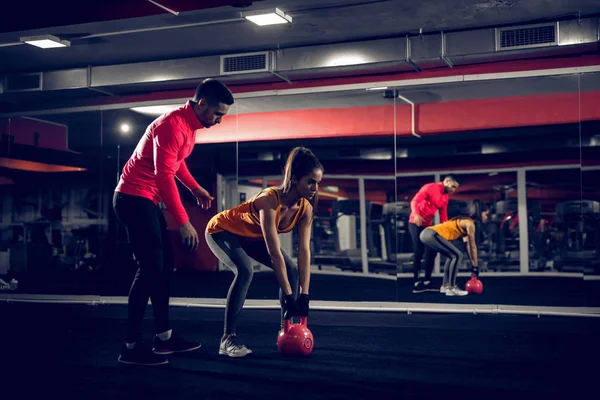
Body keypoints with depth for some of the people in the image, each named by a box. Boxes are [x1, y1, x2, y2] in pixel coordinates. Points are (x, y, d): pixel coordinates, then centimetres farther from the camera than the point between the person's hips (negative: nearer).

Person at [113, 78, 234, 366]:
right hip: (134, 198, -10)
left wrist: (195, 188, 14)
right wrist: (183, 222, -28)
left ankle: (163, 337, 17)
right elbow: (164, 176, -28)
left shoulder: (189, 125, 10)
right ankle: (131, 347, -9)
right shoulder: (173, 125, -22)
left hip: (147, 200, 10)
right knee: (151, 267, -13)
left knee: (164, 265, 10)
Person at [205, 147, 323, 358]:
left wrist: (304, 296, -22)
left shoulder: (305, 208, -19)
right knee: (245, 271, -32)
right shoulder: (270, 200, -39)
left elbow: (304, 251, -18)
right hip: (222, 231, -7)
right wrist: (289, 297, -37)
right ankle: (228, 338, -22)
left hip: (252, 236, 7)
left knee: (293, 270, -6)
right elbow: (275, 254, -39)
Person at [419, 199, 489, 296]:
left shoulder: (465, 221, 22)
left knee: (453, 256, 21)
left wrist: (473, 265, 25)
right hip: (431, 235, -10)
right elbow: (473, 247, -2)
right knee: (457, 255, -10)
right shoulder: (469, 224, -6)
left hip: (427, 234, 10)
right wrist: (475, 266, 5)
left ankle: (445, 286, 23)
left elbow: (468, 246, 24)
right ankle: (451, 288, -7)